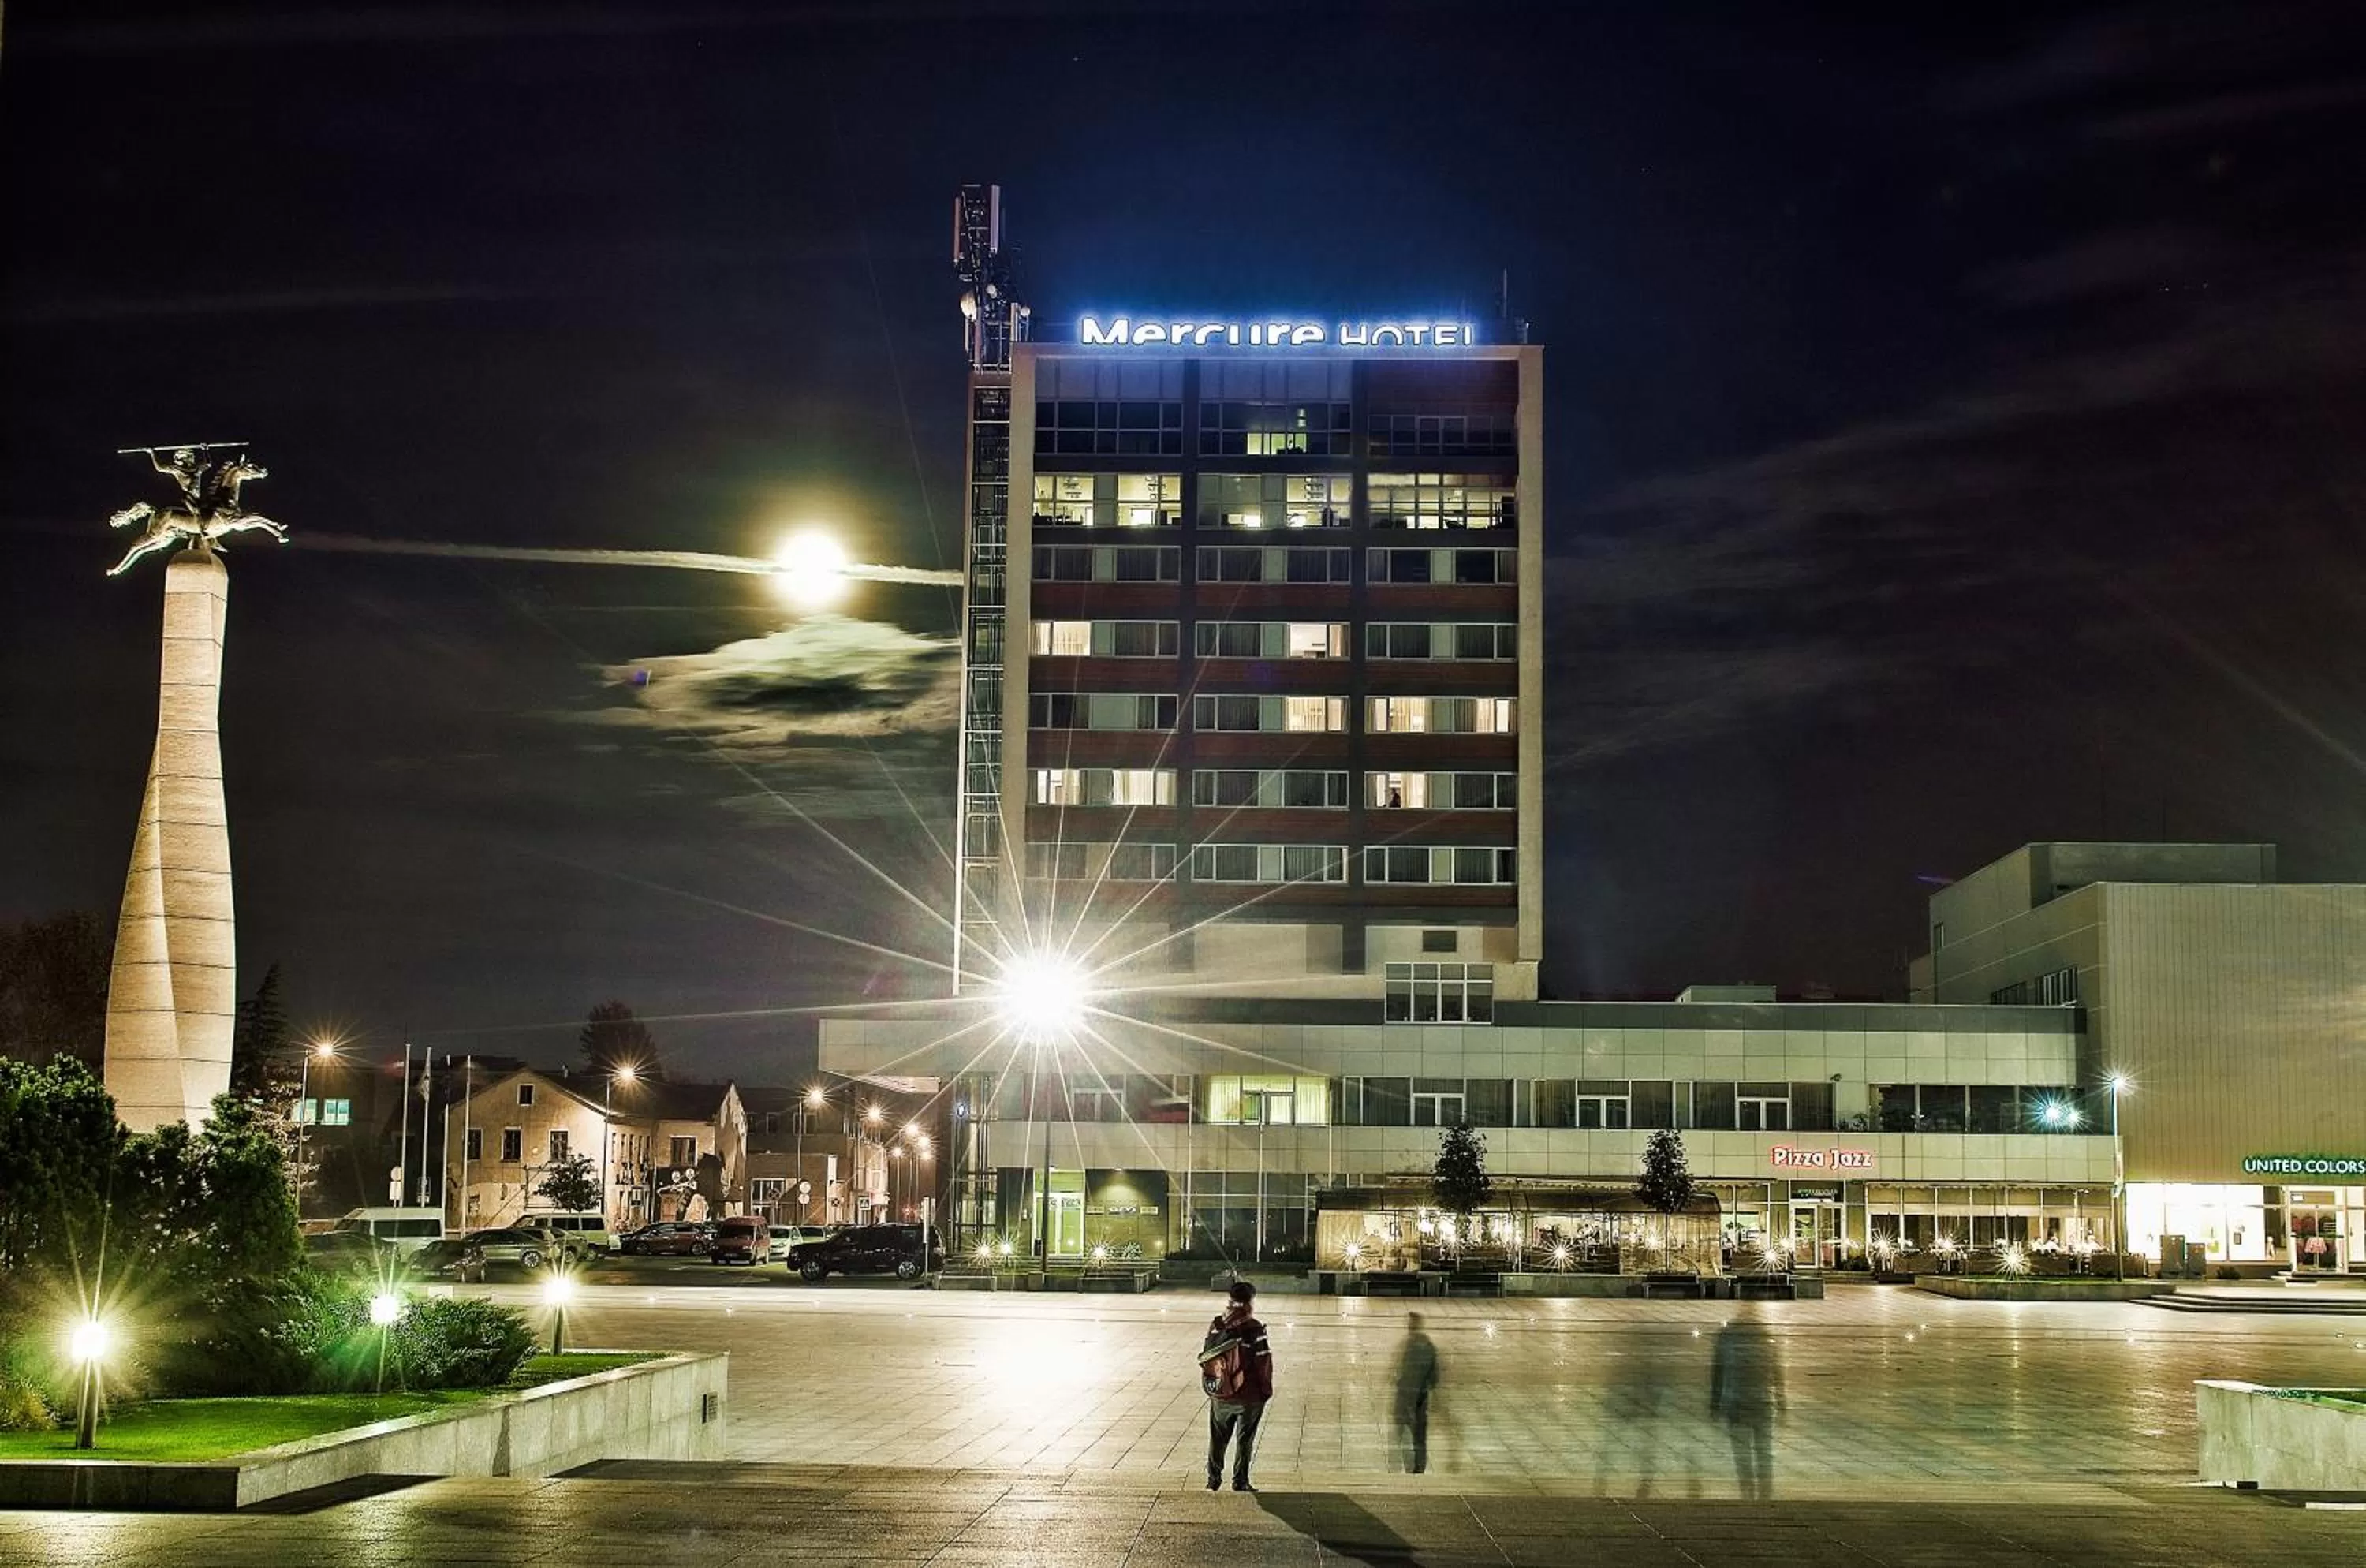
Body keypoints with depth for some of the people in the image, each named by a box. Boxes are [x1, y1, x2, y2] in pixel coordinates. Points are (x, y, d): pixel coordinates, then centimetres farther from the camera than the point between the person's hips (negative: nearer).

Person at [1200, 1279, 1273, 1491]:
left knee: (1217, 1439, 19)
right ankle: (1240, 1481, 14)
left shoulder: (1216, 1326, -2)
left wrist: (1209, 1386, 16)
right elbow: (1263, 1362, -13)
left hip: (1220, 1395, 4)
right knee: (1245, 1440, 10)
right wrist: (1266, 1390, 0)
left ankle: (1213, 1479, 25)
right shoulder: (1254, 1328, -15)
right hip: (1249, 1396, -4)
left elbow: (1206, 1359, 4)